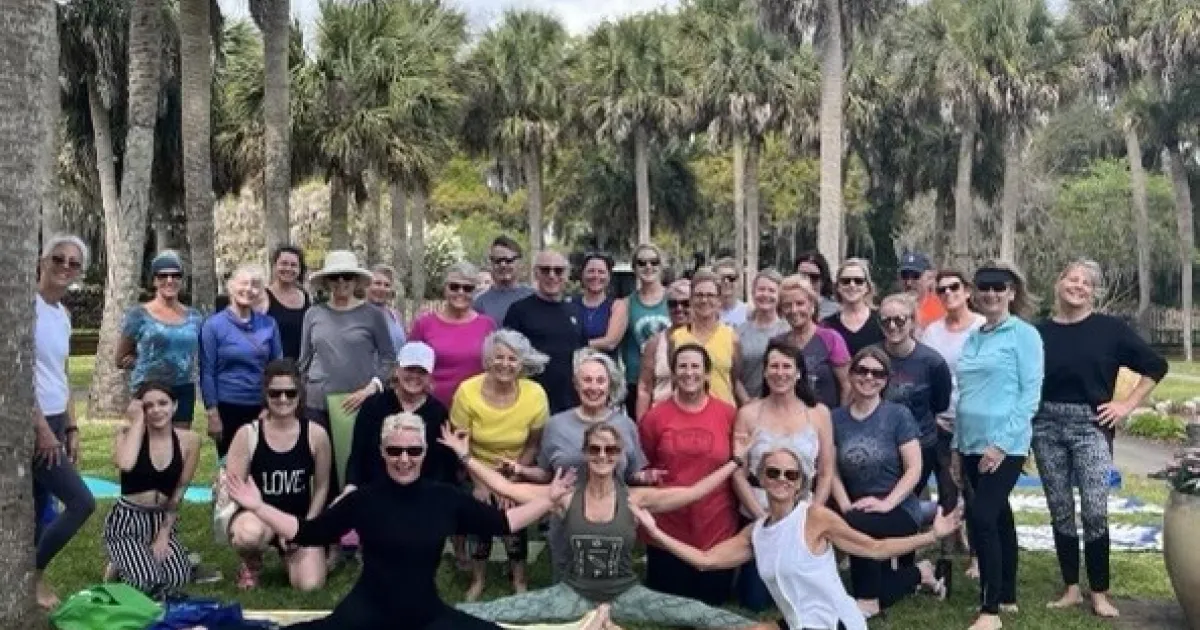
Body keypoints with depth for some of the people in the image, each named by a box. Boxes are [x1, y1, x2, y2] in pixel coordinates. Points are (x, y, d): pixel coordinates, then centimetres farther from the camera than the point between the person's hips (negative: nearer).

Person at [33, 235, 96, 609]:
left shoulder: (62, 314, 13)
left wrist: (71, 428, 15)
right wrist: (42, 429, -19)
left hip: (55, 423, 8)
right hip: (32, 425, -8)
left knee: (39, 512, 10)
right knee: (81, 501, -9)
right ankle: (34, 575, 8)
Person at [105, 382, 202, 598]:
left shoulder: (189, 440, -2)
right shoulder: (128, 433, -8)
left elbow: (180, 491, 4)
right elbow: (125, 464, -32)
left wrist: (164, 534, -2)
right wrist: (137, 422, -19)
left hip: (164, 521, 3)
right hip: (127, 520, -2)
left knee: (177, 580, -22)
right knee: (146, 582, -26)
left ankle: (153, 557, 12)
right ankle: (119, 568, 10)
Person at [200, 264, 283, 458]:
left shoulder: (269, 324, 2)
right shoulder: (213, 325, -5)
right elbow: (207, 373, -5)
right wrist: (212, 413, -9)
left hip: (262, 408, 2)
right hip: (228, 407, -2)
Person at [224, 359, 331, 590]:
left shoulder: (316, 434, -6)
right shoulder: (247, 434, -9)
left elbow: (321, 487, 5)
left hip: (300, 520, 2)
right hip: (258, 515, -2)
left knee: (309, 585, -19)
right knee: (249, 534, -40)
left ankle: (288, 554, 20)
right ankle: (251, 565, 2)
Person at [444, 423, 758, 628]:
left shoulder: (635, 499, -9)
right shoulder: (567, 496, -7)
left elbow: (693, 492, -14)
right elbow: (506, 488, -9)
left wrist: (735, 462, -16)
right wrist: (465, 456, -11)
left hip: (626, 595, 0)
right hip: (573, 594, 1)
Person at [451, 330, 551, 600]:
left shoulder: (535, 395, -23)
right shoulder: (467, 391, -24)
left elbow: (534, 444, -10)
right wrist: (479, 483, -13)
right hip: (477, 473, 0)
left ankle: (519, 581, 20)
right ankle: (477, 580, 24)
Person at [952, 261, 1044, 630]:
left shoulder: (1024, 335, -6)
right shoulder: (972, 340, 13)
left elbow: (1030, 394, -12)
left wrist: (1001, 443, -17)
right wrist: (957, 448, 14)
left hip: (1004, 446, -6)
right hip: (973, 445, 7)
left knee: (981, 518, -13)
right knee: (998, 517, 13)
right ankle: (1006, 596, 24)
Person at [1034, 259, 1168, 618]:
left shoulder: (1109, 329, 0)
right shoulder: (1041, 331, 4)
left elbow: (1156, 366, 4)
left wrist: (1127, 405, -1)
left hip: (1090, 426, -2)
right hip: (1046, 427, 2)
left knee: (1094, 511, -10)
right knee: (1060, 511, 7)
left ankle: (1099, 594, 2)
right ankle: (1071, 589, 17)